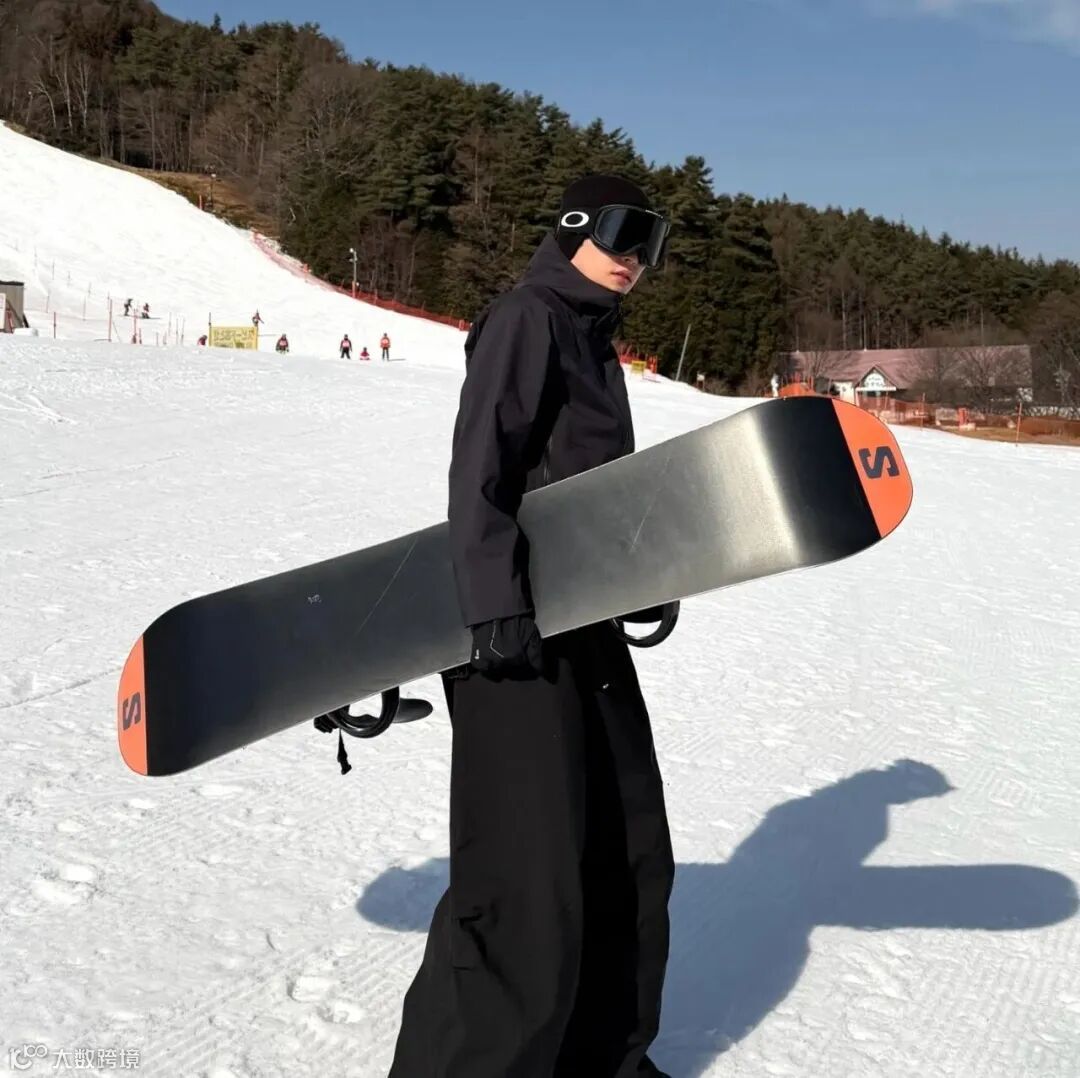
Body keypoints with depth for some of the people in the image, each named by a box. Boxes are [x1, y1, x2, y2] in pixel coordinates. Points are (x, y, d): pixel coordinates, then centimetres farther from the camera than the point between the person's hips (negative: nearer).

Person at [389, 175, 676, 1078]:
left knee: (630, 855, 15)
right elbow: (481, 465, -18)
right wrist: (497, 605, -25)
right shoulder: (527, 318, -7)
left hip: (587, 628, 10)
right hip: (518, 631, -10)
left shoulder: (595, 339, 20)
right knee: (530, 878, -10)